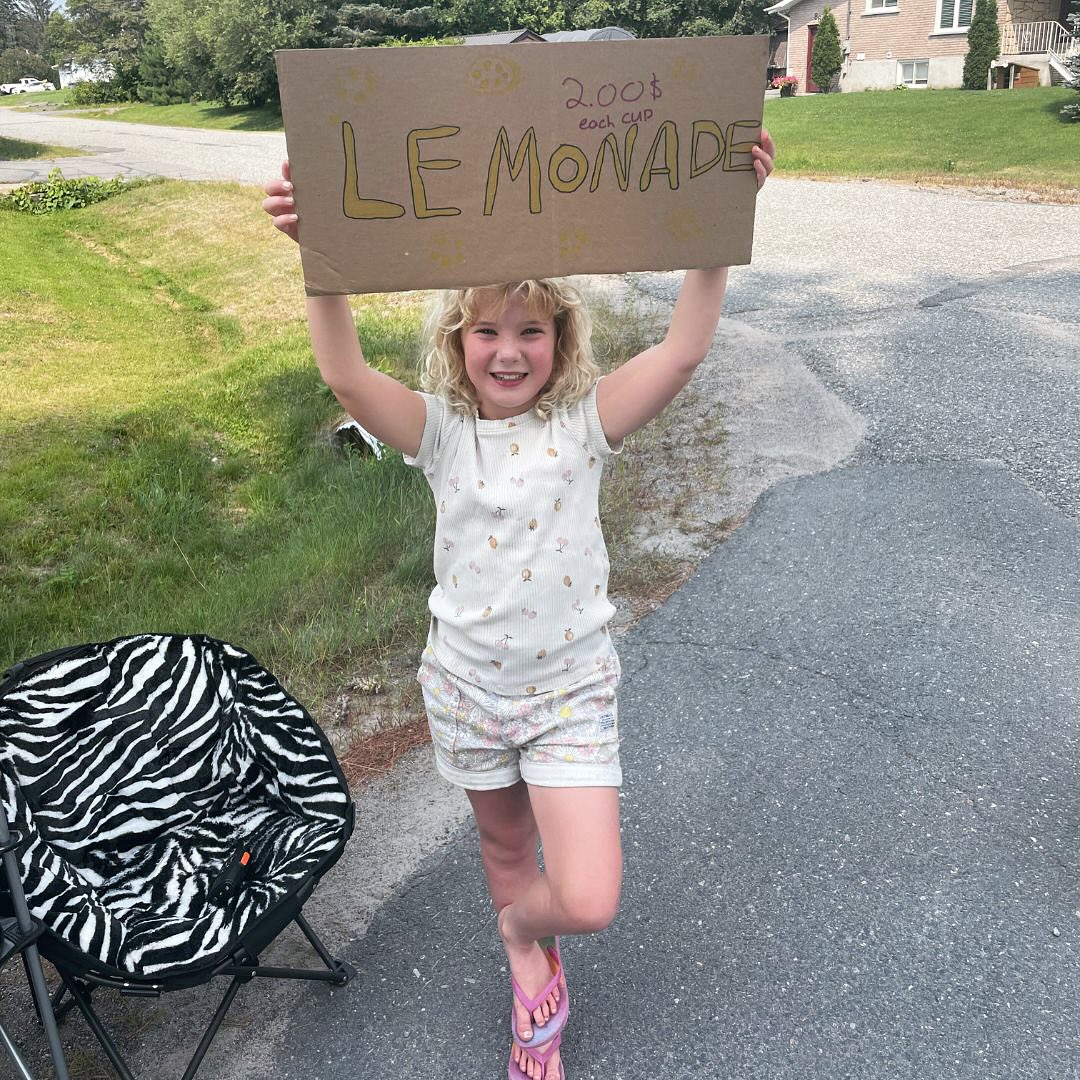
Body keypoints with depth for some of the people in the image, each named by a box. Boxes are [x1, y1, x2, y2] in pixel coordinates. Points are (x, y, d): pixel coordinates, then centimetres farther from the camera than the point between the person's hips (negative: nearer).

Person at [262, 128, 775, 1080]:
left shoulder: (584, 422, -11)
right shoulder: (442, 430, -9)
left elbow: (683, 352, -24)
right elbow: (346, 375, -25)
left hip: (570, 688, -1)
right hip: (468, 683, 2)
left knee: (589, 901, -6)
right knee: (506, 844, 25)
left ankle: (520, 926, 33)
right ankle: (531, 974, 56)